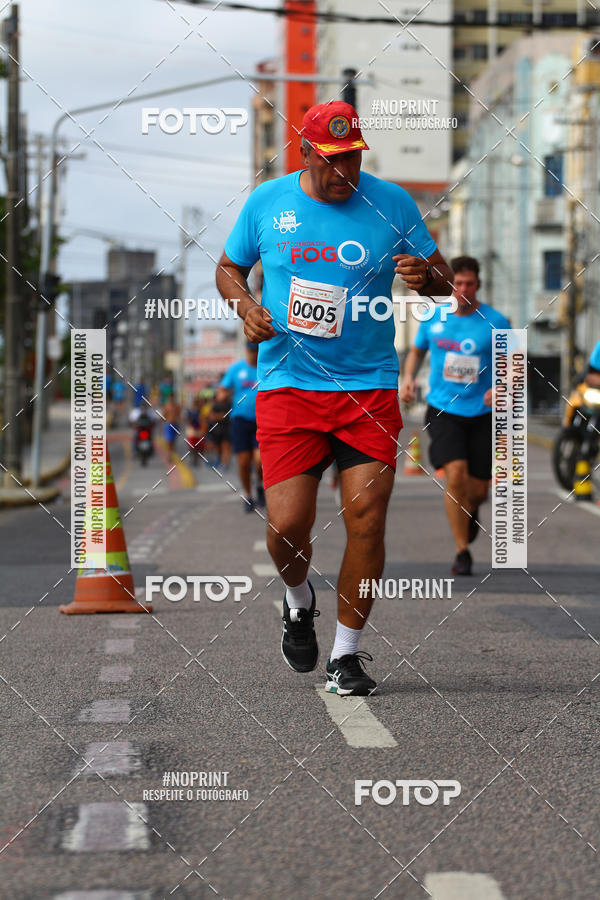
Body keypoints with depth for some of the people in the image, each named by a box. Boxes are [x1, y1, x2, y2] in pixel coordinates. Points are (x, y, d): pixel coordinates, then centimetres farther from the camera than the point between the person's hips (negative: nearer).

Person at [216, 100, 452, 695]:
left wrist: (424, 275, -17)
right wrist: (247, 308, -4)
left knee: (366, 517, -7)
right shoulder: (267, 202, 3)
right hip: (287, 384, 0)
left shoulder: (390, 202, 1)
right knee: (287, 524, -8)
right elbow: (228, 267, 17)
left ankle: (346, 652, 9)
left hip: (370, 387, 0)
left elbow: (443, 278, 7)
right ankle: (298, 601, 26)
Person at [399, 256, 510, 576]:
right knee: (455, 475, -19)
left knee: (478, 489, 2)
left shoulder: (495, 322, -5)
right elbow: (417, 350, 19)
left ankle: (471, 510, 43)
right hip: (443, 410, 0)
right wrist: (408, 377, 0)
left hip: (481, 413, 0)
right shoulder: (433, 318, 2)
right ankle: (462, 552, -8)